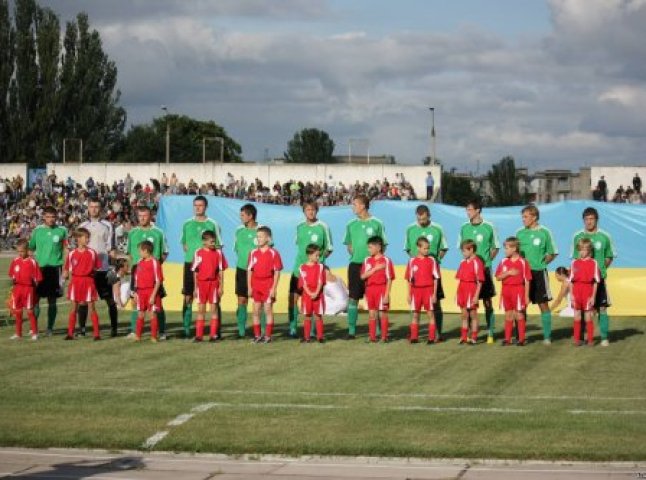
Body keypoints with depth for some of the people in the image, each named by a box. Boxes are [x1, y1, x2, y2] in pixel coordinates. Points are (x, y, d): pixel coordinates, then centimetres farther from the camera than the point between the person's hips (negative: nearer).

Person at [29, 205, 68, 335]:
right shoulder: (37, 230, 6)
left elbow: (65, 250, 6)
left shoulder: (62, 231, 3)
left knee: (52, 300, 3)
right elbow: (31, 248, 12)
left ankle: (50, 328, 12)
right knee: (35, 298, -1)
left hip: (55, 268, -1)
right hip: (39, 268, 1)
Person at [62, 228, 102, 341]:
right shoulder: (72, 254, 2)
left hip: (88, 281, -1)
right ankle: (70, 333, 12)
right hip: (75, 281, 1)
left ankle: (97, 333, 2)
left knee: (91, 308, 0)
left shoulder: (92, 253, 0)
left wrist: (92, 271, -8)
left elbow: (97, 268, 4)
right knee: (73, 308, 7)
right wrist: (66, 274, -6)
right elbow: (67, 269, 7)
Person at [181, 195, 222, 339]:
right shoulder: (187, 224, 10)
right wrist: (191, 253, -1)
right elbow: (184, 244, 16)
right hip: (190, 263, 2)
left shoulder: (212, 224, 2)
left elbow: (218, 246, 4)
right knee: (188, 297, 2)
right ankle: (186, 329, 8)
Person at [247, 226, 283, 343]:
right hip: (256, 285, 4)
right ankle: (257, 335, 14)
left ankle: (268, 336, 5)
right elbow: (249, 270, 8)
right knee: (256, 310, 6)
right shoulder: (253, 253, 6)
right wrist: (249, 287, 2)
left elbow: (277, 272, -6)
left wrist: (274, 288, -11)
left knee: (268, 310, -1)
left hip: (268, 285, -4)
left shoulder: (273, 253, -5)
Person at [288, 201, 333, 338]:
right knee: (293, 297, -2)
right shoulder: (299, 227, 9)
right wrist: (302, 259, 12)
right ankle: (292, 329, 6)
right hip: (299, 268, 3)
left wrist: (318, 256, -8)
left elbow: (329, 249, 2)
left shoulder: (323, 227, -4)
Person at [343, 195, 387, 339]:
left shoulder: (377, 224, -1)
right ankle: (351, 330, 8)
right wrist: (354, 254, -1)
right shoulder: (351, 224, 9)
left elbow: (383, 245, 3)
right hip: (355, 264, 3)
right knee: (353, 297, 3)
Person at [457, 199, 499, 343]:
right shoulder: (464, 227, 4)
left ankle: (491, 333, 5)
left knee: (487, 302, 2)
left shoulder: (489, 227, -5)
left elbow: (496, 247, 5)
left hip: (484, 269, -3)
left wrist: (487, 261, -5)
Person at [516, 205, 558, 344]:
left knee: (543, 304, 0)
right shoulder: (519, 233, 5)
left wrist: (541, 263, -6)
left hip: (539, 273, -3)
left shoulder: (544, 232, -4)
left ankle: (547, 336, 4)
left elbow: (553, 253, 3)